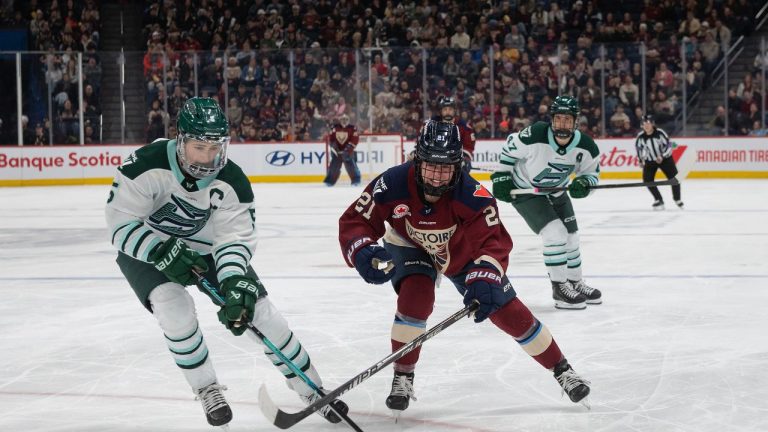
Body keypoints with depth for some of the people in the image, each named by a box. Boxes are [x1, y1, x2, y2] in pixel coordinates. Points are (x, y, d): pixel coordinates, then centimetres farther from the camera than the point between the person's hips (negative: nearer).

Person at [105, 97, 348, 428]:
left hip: (207, 248, 2)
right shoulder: (147, 165, -30)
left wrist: (234, 284, -43)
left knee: (258, 310, -5)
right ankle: (207, 389, -7)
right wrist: (164, 253, -37)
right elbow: (121, 223, -27)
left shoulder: (232, 183, -22)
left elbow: (236, 237, -26)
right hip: (146, 249, -2)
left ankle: (311, 389, 10)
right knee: (173, 305, -28)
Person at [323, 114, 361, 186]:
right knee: (333, 166, 1)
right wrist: (333, 146, -9)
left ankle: (356, 180, -6)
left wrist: (348, 148, -21)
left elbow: (355, 139, -13)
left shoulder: (352, 128, -6)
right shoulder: (335, 128, 1)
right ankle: (330, 180, 9)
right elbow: (331, 138, 5)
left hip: (347, 150, -2)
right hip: (336, 150, 2)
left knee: (351, 165, -12)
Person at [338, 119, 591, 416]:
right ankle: (402, 377, -9)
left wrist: (485, 280, -58)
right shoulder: (393, 185, -34)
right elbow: (354, 222, -27)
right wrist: (362, 253, -48)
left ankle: (562, 370, 15)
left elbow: (494, 241, -40)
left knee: (508, 312, -2)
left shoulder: (473, 196, -37)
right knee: (415, 297, -29)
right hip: (410, 247, 0)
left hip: (463, 252, 0)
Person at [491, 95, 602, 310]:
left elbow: (592, 171, -3)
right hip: (524, 191, -6)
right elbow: (509, 148, -14)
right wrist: (501, 177, -12)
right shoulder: (535, 135, -32)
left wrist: (584, 183, -25)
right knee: (555, 232, -20)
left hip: (556, 192, 6)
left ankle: (575, 282, 33)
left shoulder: (585, 146, -20)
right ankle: (559, 287, -9)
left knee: (571, 236, 11)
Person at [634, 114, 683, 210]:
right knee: (647, 179, -12)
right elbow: (638, 147, 6)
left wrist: (662, 156, -27)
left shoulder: (660, 133, -21)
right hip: (650, 161, 2)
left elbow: (668, 145, -18)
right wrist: (640, 159, 7)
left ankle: (677, 199, 18)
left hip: (665, 158, -2)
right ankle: (658, 200, 5)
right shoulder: (640, 136, -13)